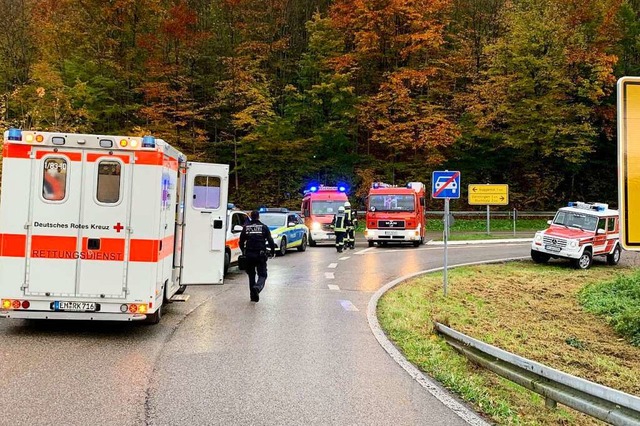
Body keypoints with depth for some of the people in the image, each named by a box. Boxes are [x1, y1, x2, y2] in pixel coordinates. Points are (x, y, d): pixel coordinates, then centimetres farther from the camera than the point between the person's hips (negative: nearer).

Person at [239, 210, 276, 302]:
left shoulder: (246, 227, 7)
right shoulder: (264, 227, 1)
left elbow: (241, 242, 11)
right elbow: (270, 241, -2)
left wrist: (243, 252, 26)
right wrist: (273, 251, 10)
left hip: (249, 254, 3)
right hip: (260, 254, -2)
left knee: (251, 274, 14)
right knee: (262, 274, 2)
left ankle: (253, 295, 14)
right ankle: (257, 287, -27)